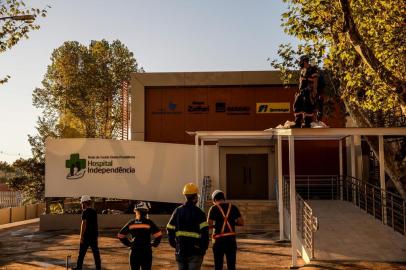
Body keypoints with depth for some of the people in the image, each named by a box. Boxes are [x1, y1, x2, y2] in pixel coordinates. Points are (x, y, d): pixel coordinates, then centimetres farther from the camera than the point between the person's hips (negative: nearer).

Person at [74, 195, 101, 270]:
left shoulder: (85, 212, -12)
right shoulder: (94, 211, 10)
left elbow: (84, 224, -17)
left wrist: (81, 236, -16)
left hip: (87, 235, -6)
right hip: (94, 235, 7)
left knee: (82, 252, 4)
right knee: (96, 252, 8)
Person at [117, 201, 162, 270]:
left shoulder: (131, 223, 2)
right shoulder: (149, 223, -6)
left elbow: (120, 235, 6)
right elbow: (158, 235, -12)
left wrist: (128, 243, 15)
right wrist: (154, 244, 4)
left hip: (134, 252, 3)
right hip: (146, 251, -2)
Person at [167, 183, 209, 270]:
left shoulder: (177, 211, 7)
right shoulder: (199, 212, -8)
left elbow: (170, 230, 7)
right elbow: (204, 232, -15)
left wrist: (173, 244, 16)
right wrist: (204, 248, -5)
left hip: (180, 250, 5)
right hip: (195, 251, -5)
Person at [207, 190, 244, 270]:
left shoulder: (214, 208, -3)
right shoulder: (233, 207, 5)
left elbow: (209, 225, -11)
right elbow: (241, 223, 0)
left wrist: (215, 225, 9)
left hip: (219, 239, -2)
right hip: (231, 239, 3)